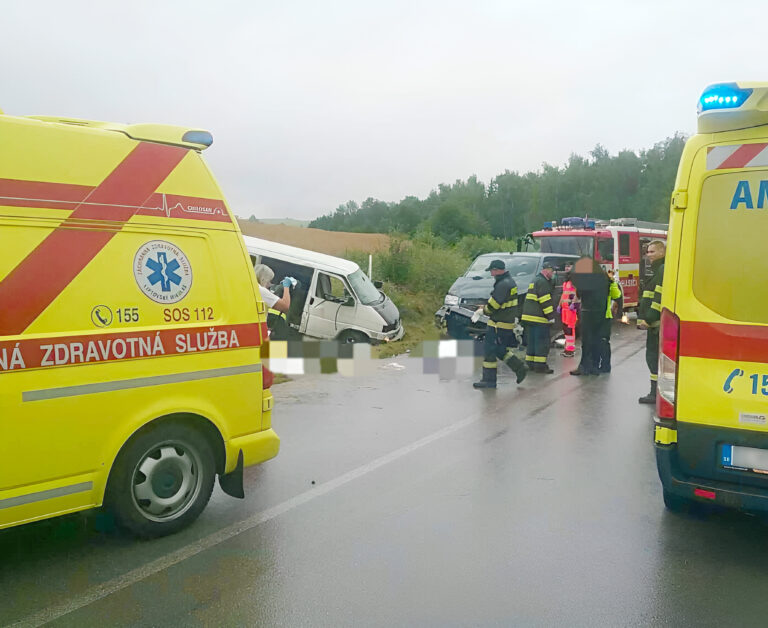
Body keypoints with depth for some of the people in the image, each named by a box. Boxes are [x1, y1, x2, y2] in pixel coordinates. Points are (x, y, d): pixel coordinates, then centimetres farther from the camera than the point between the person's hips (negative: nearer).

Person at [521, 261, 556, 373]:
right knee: (542, 343, -5)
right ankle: (540, 365, -5)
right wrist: (551, 317, -14)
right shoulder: (542, 282, -12)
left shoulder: (536, 280, 21)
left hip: (529, 316, 10)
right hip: (538, 318, -10)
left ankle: (530, 363, 18)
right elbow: (545, 301, -18)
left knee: (532, 341, 14)